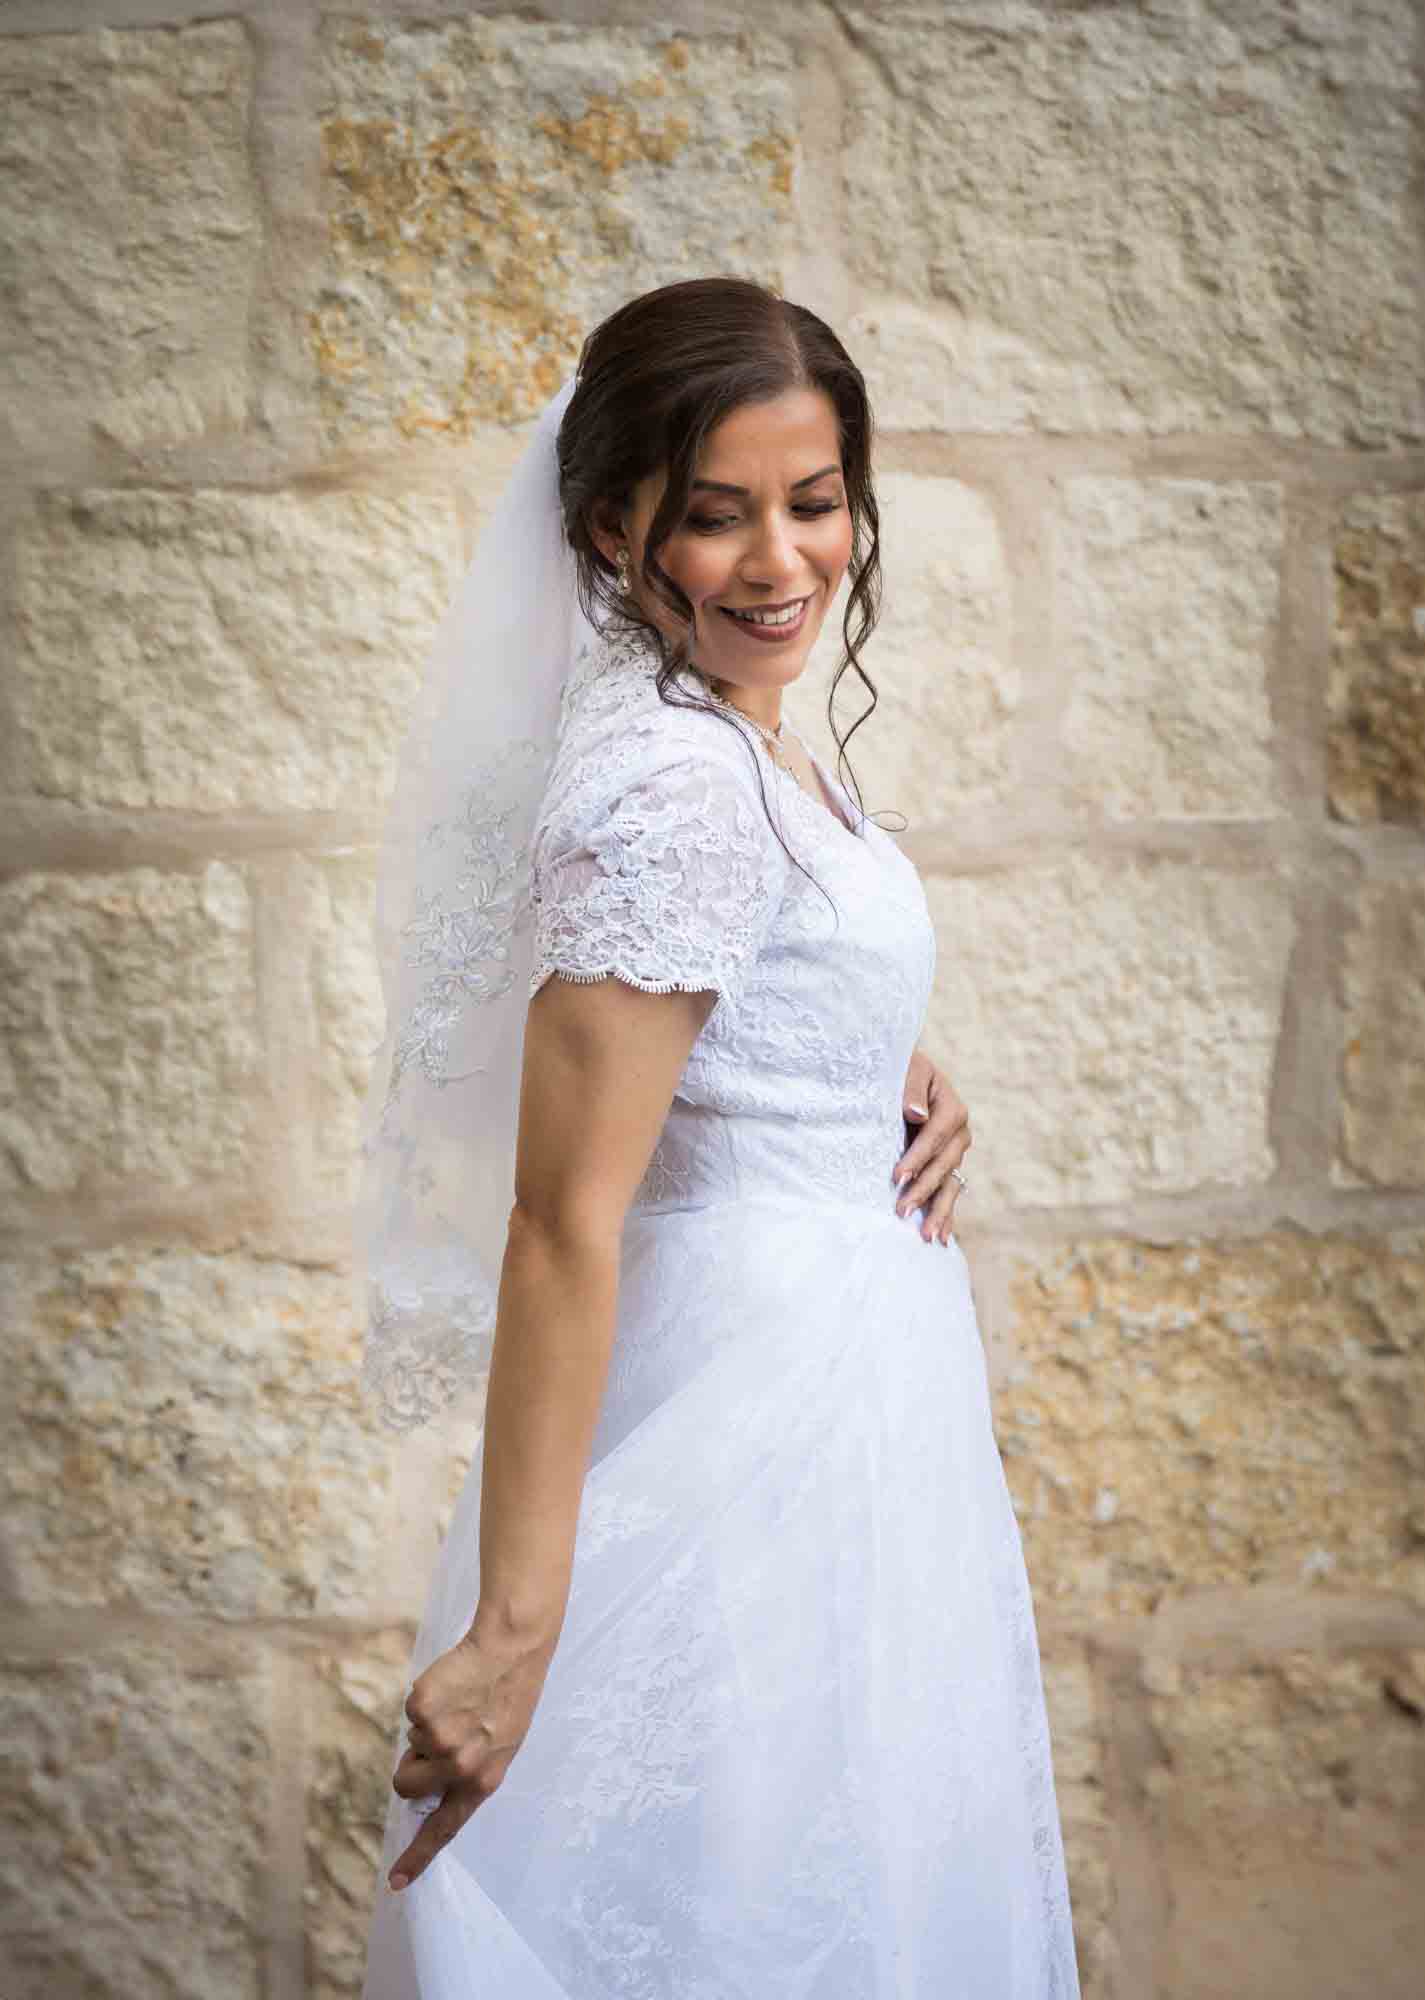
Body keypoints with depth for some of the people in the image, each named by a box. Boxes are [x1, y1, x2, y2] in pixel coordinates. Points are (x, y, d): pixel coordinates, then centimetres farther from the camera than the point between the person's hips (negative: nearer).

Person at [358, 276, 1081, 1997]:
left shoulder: (742, 737, 5)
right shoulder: (676, 788, -23)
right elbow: (564, 1227, -27)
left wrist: (912, 1091, 1)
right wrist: (515, 1626, -27)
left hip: (836, 1371, 10)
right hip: (770, 1402, -10)